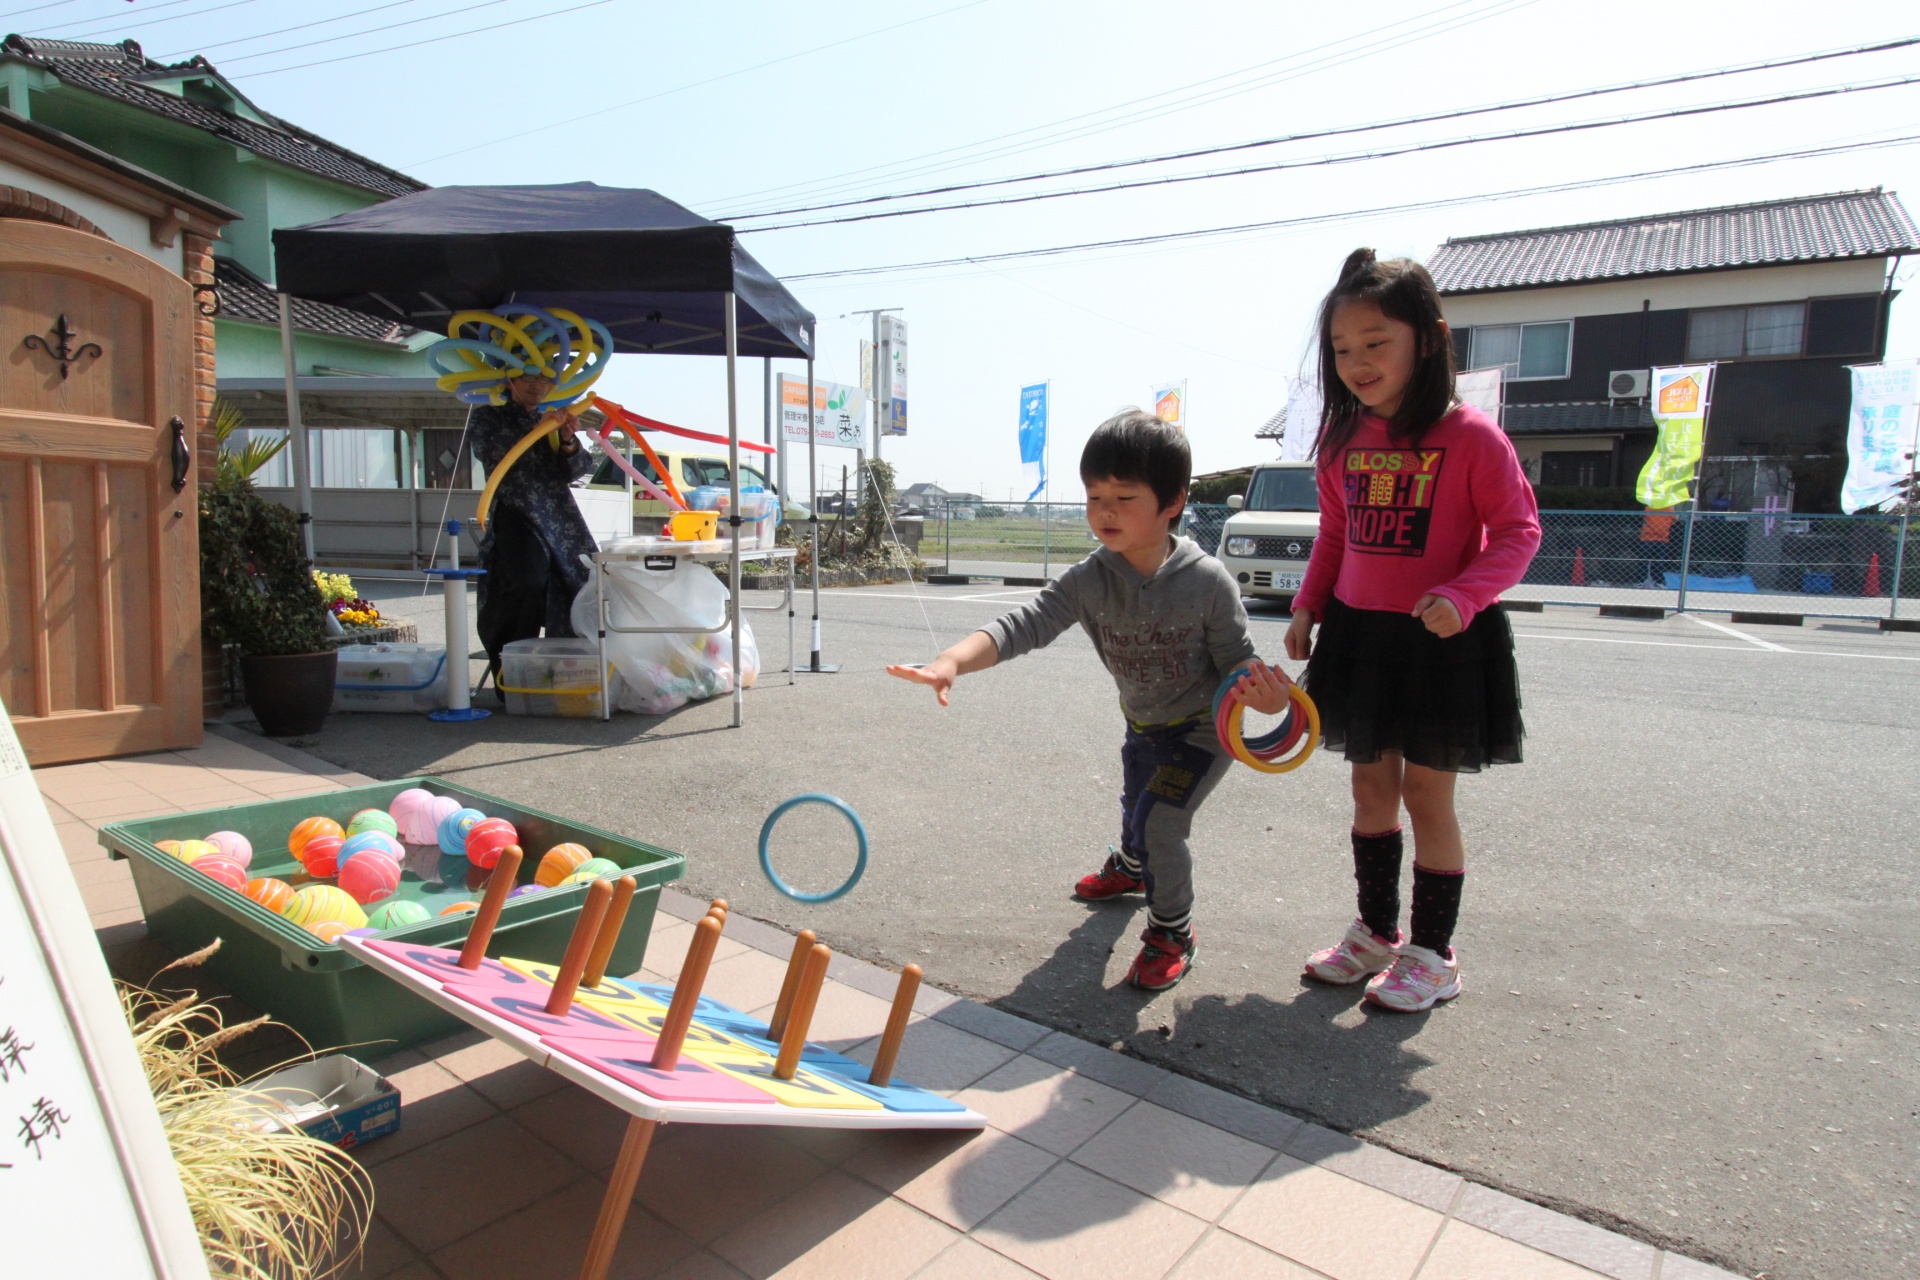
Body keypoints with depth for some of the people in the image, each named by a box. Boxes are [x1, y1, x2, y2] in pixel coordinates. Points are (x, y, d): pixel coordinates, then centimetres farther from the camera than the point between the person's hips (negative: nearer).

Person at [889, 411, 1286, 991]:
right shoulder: (1089, 582, -25)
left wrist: (1260, 693, -40)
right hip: (1143, 723, 5)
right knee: (1135, 806, 28)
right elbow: (1025, 623, -38)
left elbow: (1236, 657, -16)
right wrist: (953, 660, -55)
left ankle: (1172, 931, 9)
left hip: (1206, 725, -4)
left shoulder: (1206, 580, -29)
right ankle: (1131, 867, 64)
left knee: (1159, 819, -18)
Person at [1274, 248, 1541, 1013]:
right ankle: (1376, 932, 32)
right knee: (1370, 785, 15)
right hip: (1358, 633, 6)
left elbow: (1517, 531, -11)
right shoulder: (1344, 440, 4)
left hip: (1440, 639, -6)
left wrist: (1461, 595, -25)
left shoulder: (1470, 437, -14)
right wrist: (1308, 606, 7)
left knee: (1426, 792, 3)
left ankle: (1432, 954, 21)